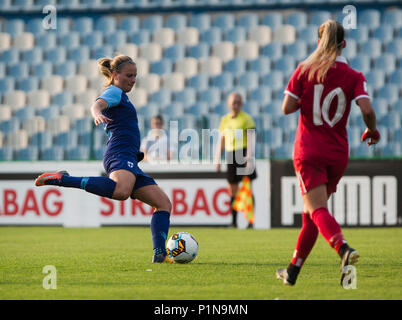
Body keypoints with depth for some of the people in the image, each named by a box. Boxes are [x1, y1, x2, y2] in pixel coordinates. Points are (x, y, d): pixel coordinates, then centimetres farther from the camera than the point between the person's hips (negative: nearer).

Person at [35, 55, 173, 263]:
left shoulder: (120, 96, 31)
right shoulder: (114, 92, 3)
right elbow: (97, 104, -20)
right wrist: (97, 113, -43)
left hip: (130, 160, 10)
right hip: (121, 154, -10)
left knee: (164, 203, 5)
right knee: (121, 191, -41)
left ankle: (159, 254, -5)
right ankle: (62, 179, -30)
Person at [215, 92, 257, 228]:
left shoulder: (246, 118, -2)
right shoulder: (225, 120, 14)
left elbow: (250, 140, -9)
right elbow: (221, 141, 19)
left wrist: (249, 159, -18)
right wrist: (217, 160, 14)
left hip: (243, 154, -5)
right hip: (231, 155, 5)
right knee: (233, 190, 7)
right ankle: (234, 221, 13)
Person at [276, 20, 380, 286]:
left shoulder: (305, 70, -2)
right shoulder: (354, 77, -2)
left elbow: (287, 108, -8)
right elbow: (367, 110, -16)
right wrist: (372, 130, 4)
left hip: (308, 151, -2)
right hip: (338, 154, 2)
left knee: (318, 211, -12)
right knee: (312, 210, 16)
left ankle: (344, 249, -39)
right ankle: (293, 269, 23)